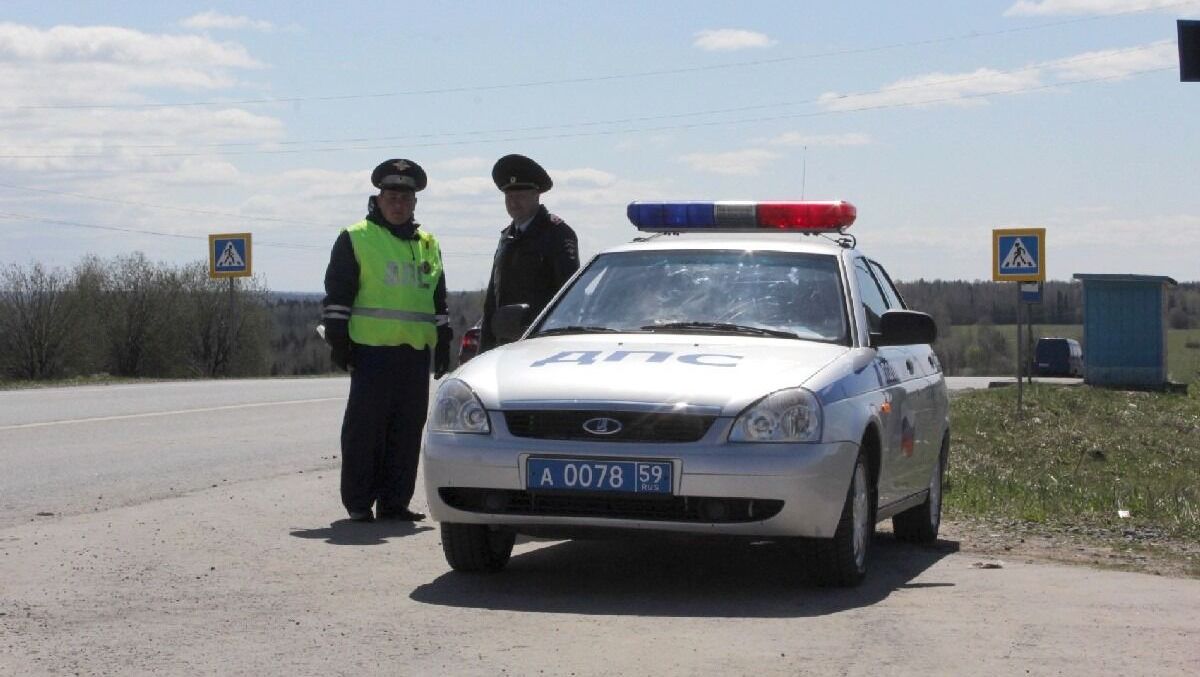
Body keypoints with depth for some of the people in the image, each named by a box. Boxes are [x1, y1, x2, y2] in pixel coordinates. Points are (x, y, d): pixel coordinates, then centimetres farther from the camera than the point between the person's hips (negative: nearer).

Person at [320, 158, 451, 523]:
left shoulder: (428, 245, 18)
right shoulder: (355, 239, 2)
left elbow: (439, 300, 24)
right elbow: (337, 295, -1)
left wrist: (443, 344, 19)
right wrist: (338, 341, -7)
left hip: (416, 352, 5)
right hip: (372, 350, -5)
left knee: (407, 430, 5)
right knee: (365, 428, -4)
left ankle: (394, 501, 12)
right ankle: (358, 502, 3)